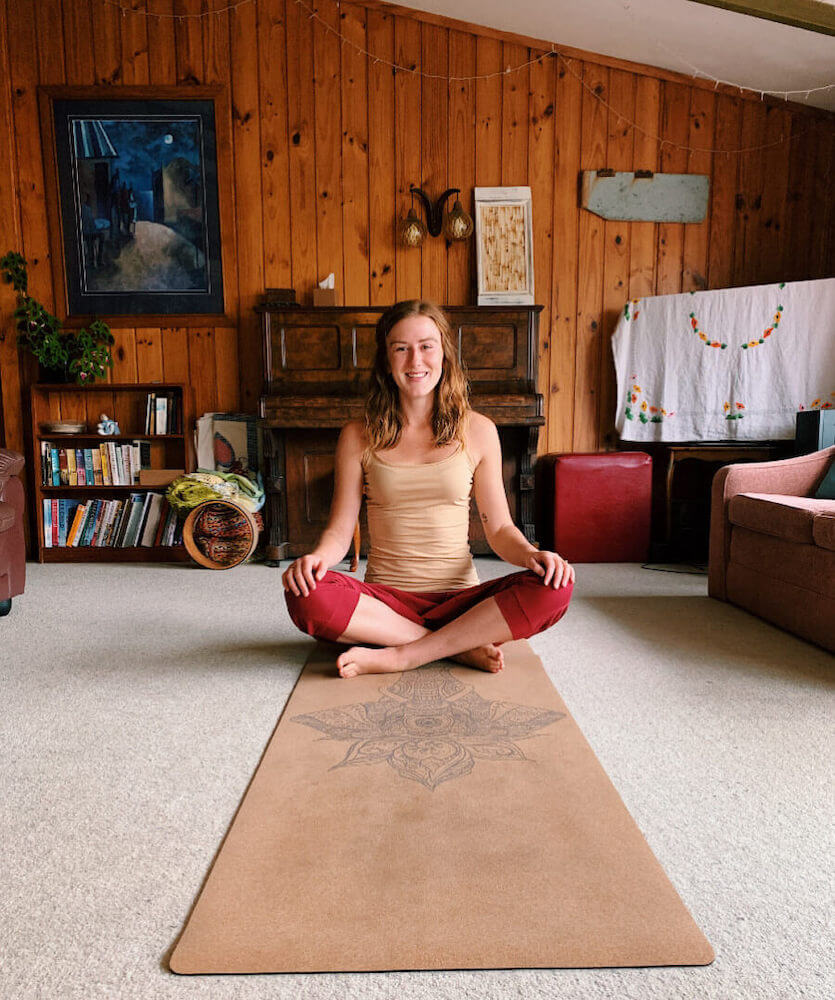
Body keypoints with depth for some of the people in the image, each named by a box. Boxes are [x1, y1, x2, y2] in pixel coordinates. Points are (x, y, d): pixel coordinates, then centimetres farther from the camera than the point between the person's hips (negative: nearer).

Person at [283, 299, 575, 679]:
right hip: (385, 599, 0)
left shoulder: (478, 430, 4)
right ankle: (462, 647, -18)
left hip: (459, 597, 1)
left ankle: (398, 656, -21)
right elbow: (340, 529, 3)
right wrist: (316, 557, -20)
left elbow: (499, 528, 6)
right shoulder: (359, 436, 4)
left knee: (554, 589, -26)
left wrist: (531, 554, -15)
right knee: (305, 596, -30)